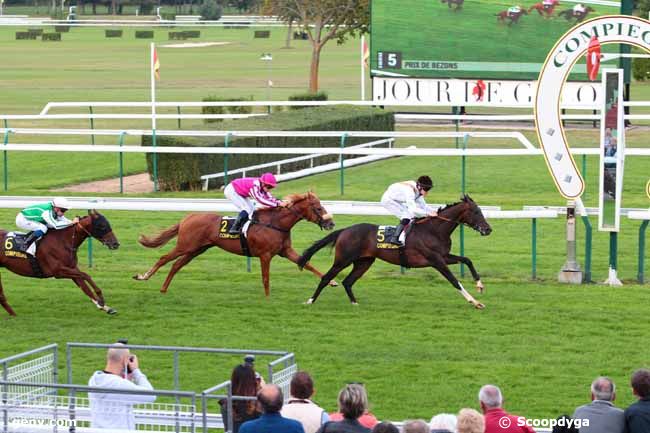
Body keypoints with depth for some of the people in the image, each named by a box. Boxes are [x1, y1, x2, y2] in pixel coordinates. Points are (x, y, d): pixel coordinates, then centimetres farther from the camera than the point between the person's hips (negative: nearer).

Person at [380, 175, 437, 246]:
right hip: (388, 200, -10)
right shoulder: (410, 190, -32)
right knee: (407, 216, -19)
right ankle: (394, 238, -20)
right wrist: (428, 213, -40)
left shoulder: (418, 191, -5)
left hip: (396, 200, 10)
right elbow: (413, 209, -40)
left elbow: (423, 205, 5)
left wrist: (433, 211, -10)